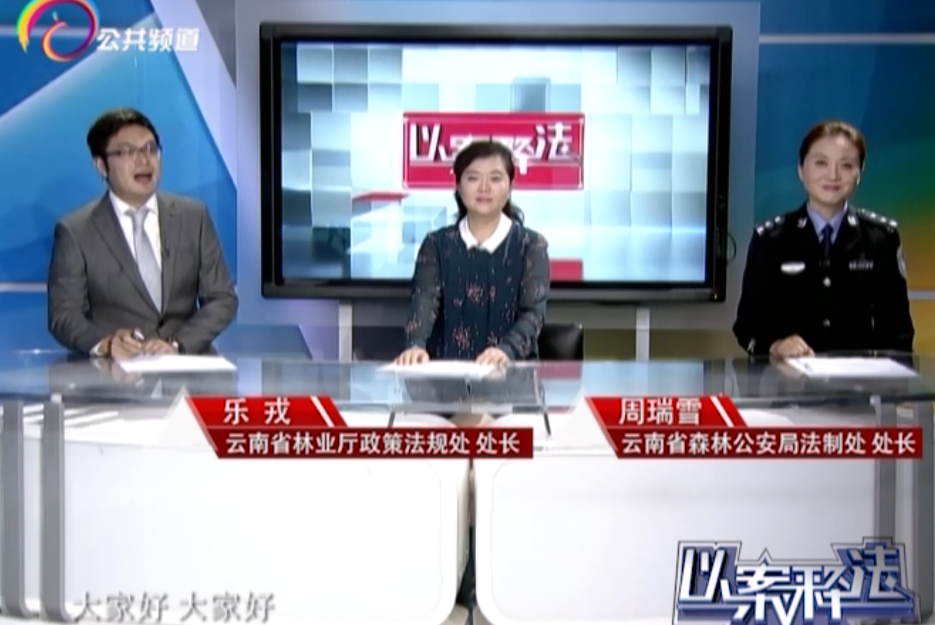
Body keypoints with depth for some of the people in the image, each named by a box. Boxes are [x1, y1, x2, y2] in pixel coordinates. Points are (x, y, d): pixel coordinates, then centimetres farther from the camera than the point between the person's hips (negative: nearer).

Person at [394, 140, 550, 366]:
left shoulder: (531, 245, 3)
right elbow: (425, 299, -9)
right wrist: (416, 345, -31)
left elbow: (533, 311, -10)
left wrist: (507, 350, -31)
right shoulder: (437, 244, 6)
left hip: (511, 369, -1)